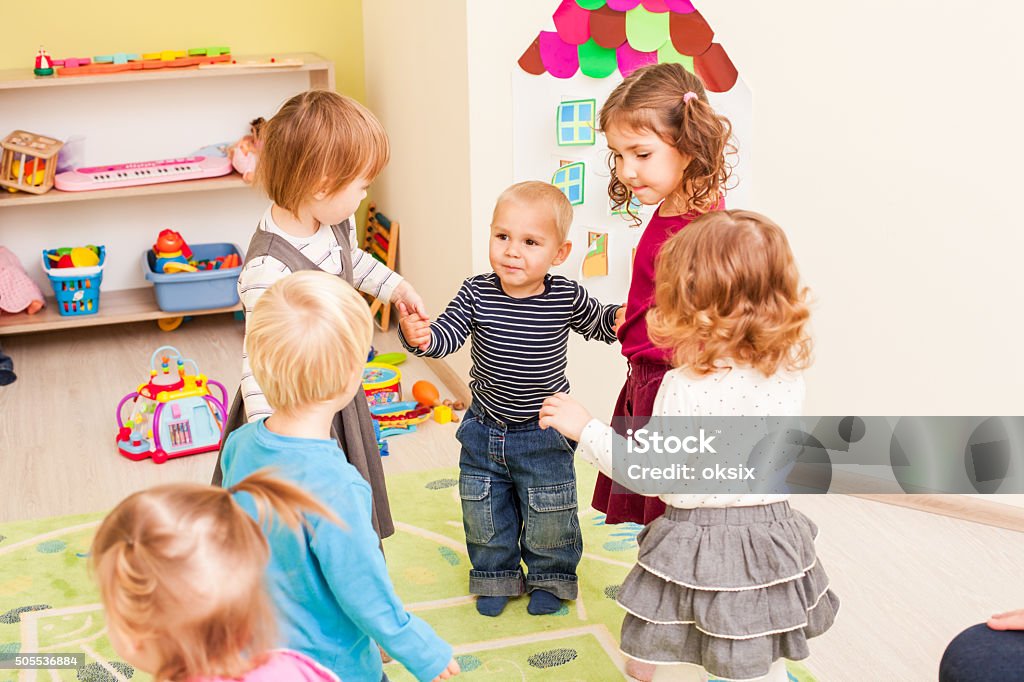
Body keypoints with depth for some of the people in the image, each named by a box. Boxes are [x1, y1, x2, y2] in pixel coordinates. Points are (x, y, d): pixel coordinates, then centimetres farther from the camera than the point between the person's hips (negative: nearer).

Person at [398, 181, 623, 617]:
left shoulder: (567, 297, -14)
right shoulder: (476, 294, -15)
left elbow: (599, 324, 4)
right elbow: (444, 337, -22)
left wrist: (621, 316, -17)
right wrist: (418, 336, -43)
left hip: (543, 434, -1)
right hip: (484, 431, 2)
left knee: (548, 517, 13)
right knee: (484, 514, 18)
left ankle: (549, 577, 39)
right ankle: (496, 576, 41)